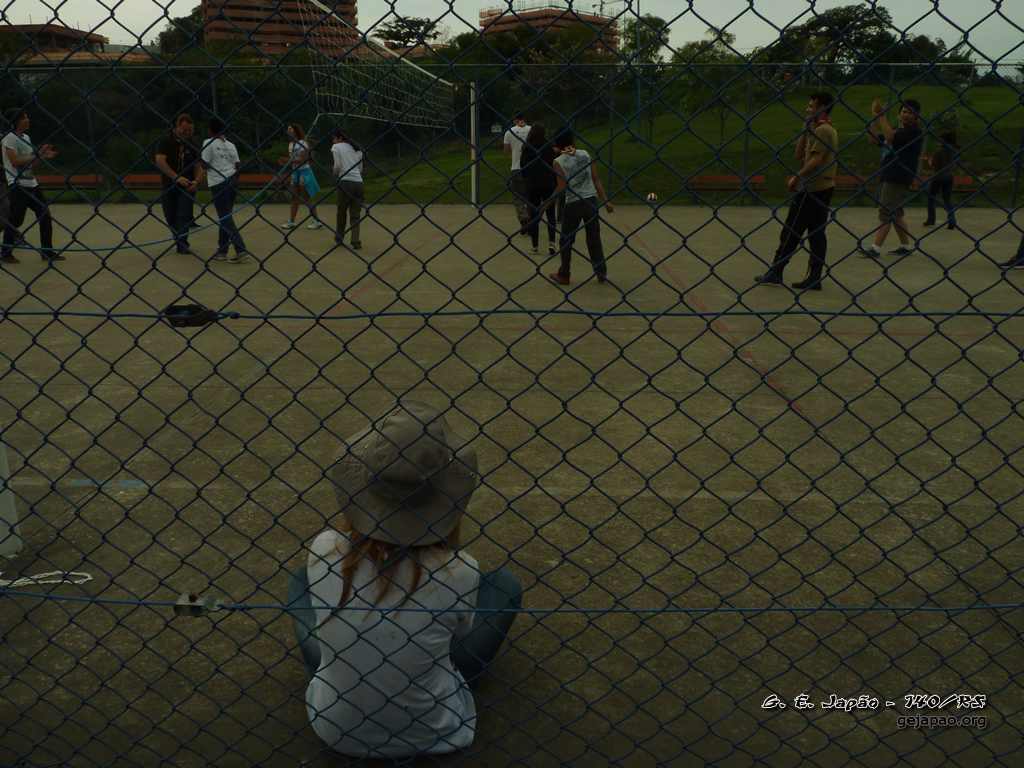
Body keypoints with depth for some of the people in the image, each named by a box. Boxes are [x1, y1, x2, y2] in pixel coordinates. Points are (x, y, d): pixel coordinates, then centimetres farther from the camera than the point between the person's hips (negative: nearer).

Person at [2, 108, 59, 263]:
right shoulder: (10, 137, -7)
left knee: (45, 216, 6)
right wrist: (37, 155, -14)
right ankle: (6, 253, 6)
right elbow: (14, 162, -16)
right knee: (16, 219, -6)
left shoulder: (26, 138, 16)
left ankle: (47, 251, 14)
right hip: (17, 186, -8)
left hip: (32, 184, 8)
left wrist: (43, 156, 2)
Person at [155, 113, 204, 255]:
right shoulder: (165, 141, -3)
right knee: (170, 215, 7)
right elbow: (160, 161, -14)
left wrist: (196, 181, -19)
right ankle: (177, 238, 27)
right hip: (168, 185, 0)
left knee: (184, 215, -9)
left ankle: (182, 244, -6)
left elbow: (199, 166, 0)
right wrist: (177, 177, -23)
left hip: (186, 186, 0)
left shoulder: (192, 144, 2)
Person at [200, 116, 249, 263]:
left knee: (225, 218, -6)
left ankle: (241, 250, -18)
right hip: (232, 182, 6)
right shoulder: (230, 145, 11)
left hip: (219, 183, -6)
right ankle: (222, 251, 18)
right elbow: (238, 166, 8)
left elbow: (205, 165, -8)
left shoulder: (209, 143, -5)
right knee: (225, 216, 14)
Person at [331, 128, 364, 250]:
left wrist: (336, 173, 14)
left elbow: (337, 166, -5)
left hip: (346, 182, -4)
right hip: (359, 183, 4)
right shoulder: (357, 149, 20)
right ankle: (355, 241, -10)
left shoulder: (337, 147, 4)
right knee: (355, 214, 4)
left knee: (341, 211, 12)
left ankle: (339, 237, 26)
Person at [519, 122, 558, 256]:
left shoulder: (526, 149, 0)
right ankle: (551, 242, -5)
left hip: (532, 186, 1)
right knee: (550, 214, 10)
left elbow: (523, 167, 5)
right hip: (548, 185, -1)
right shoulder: (548, 147, -5)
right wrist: (557, 183, 7)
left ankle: (535, 246, 6)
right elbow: (554, 166, -3)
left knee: (534, 215, 7)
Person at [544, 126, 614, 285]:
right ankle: (601, 272, 17)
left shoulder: (558, 162, -6)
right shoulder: (585, 154, 5)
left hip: (573, 204, -3)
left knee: (565, 240, 11)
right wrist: (606, 201, 7)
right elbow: (595, 179, 4)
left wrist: (546, 205, -2)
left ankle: (563, 275, 16)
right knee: (594, 238, 14)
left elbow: (562, 187, -11)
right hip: (591, 200, 3)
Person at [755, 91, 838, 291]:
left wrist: (796, 178, -14)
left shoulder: (823, 130, -13)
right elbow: (800, 155, 16)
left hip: (812, 189, -10)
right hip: (823, 188, 10)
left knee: (791, 230, -3)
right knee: (816, 232, 6)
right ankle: (814, 277, 6)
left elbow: (815, 162, -23)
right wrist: (805, 130, 10)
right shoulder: (827, 129, 18)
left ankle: (775, 272, 2)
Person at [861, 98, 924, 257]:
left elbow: (890, 137, -23)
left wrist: (882, 115, -19)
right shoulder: (898, 129, 18)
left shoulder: (914, 130, -10)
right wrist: (875, 117, 3)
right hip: (886, 175, 9)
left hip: (899, 178, -9)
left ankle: (876, 248, -13)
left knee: (886, 212, -12)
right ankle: (905, 246, 22)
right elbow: (874, 139, 13)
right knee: (896, 213, 14)